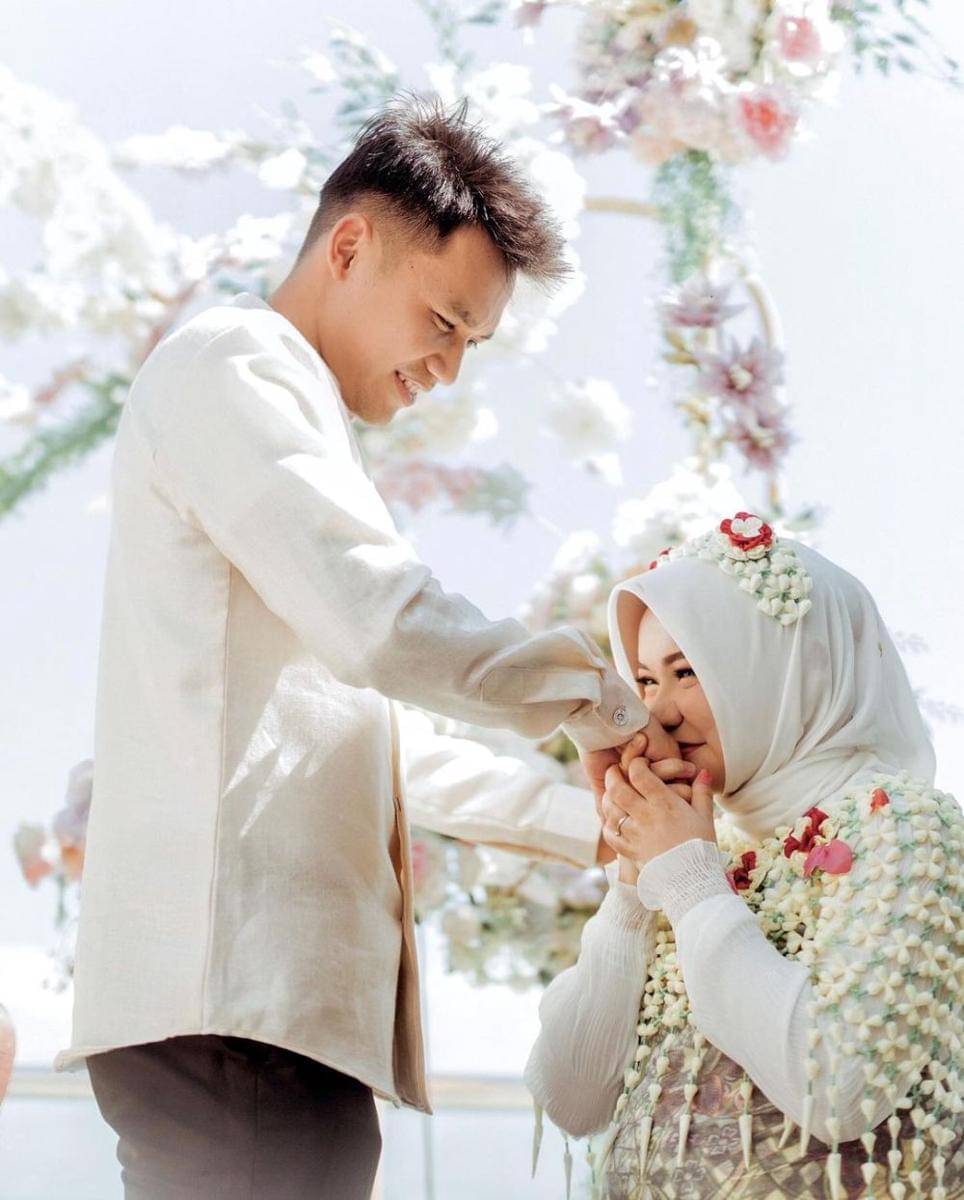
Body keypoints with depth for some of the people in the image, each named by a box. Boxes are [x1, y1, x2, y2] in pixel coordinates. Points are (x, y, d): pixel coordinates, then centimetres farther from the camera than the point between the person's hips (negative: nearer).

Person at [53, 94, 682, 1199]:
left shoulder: (291, 414, 31)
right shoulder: (229, 365, 0)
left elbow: (391, 743, 32)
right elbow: (385, 625, -16)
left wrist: (603, 826, 24)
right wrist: (600, 700, -4)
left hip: (289, 1001, 10)